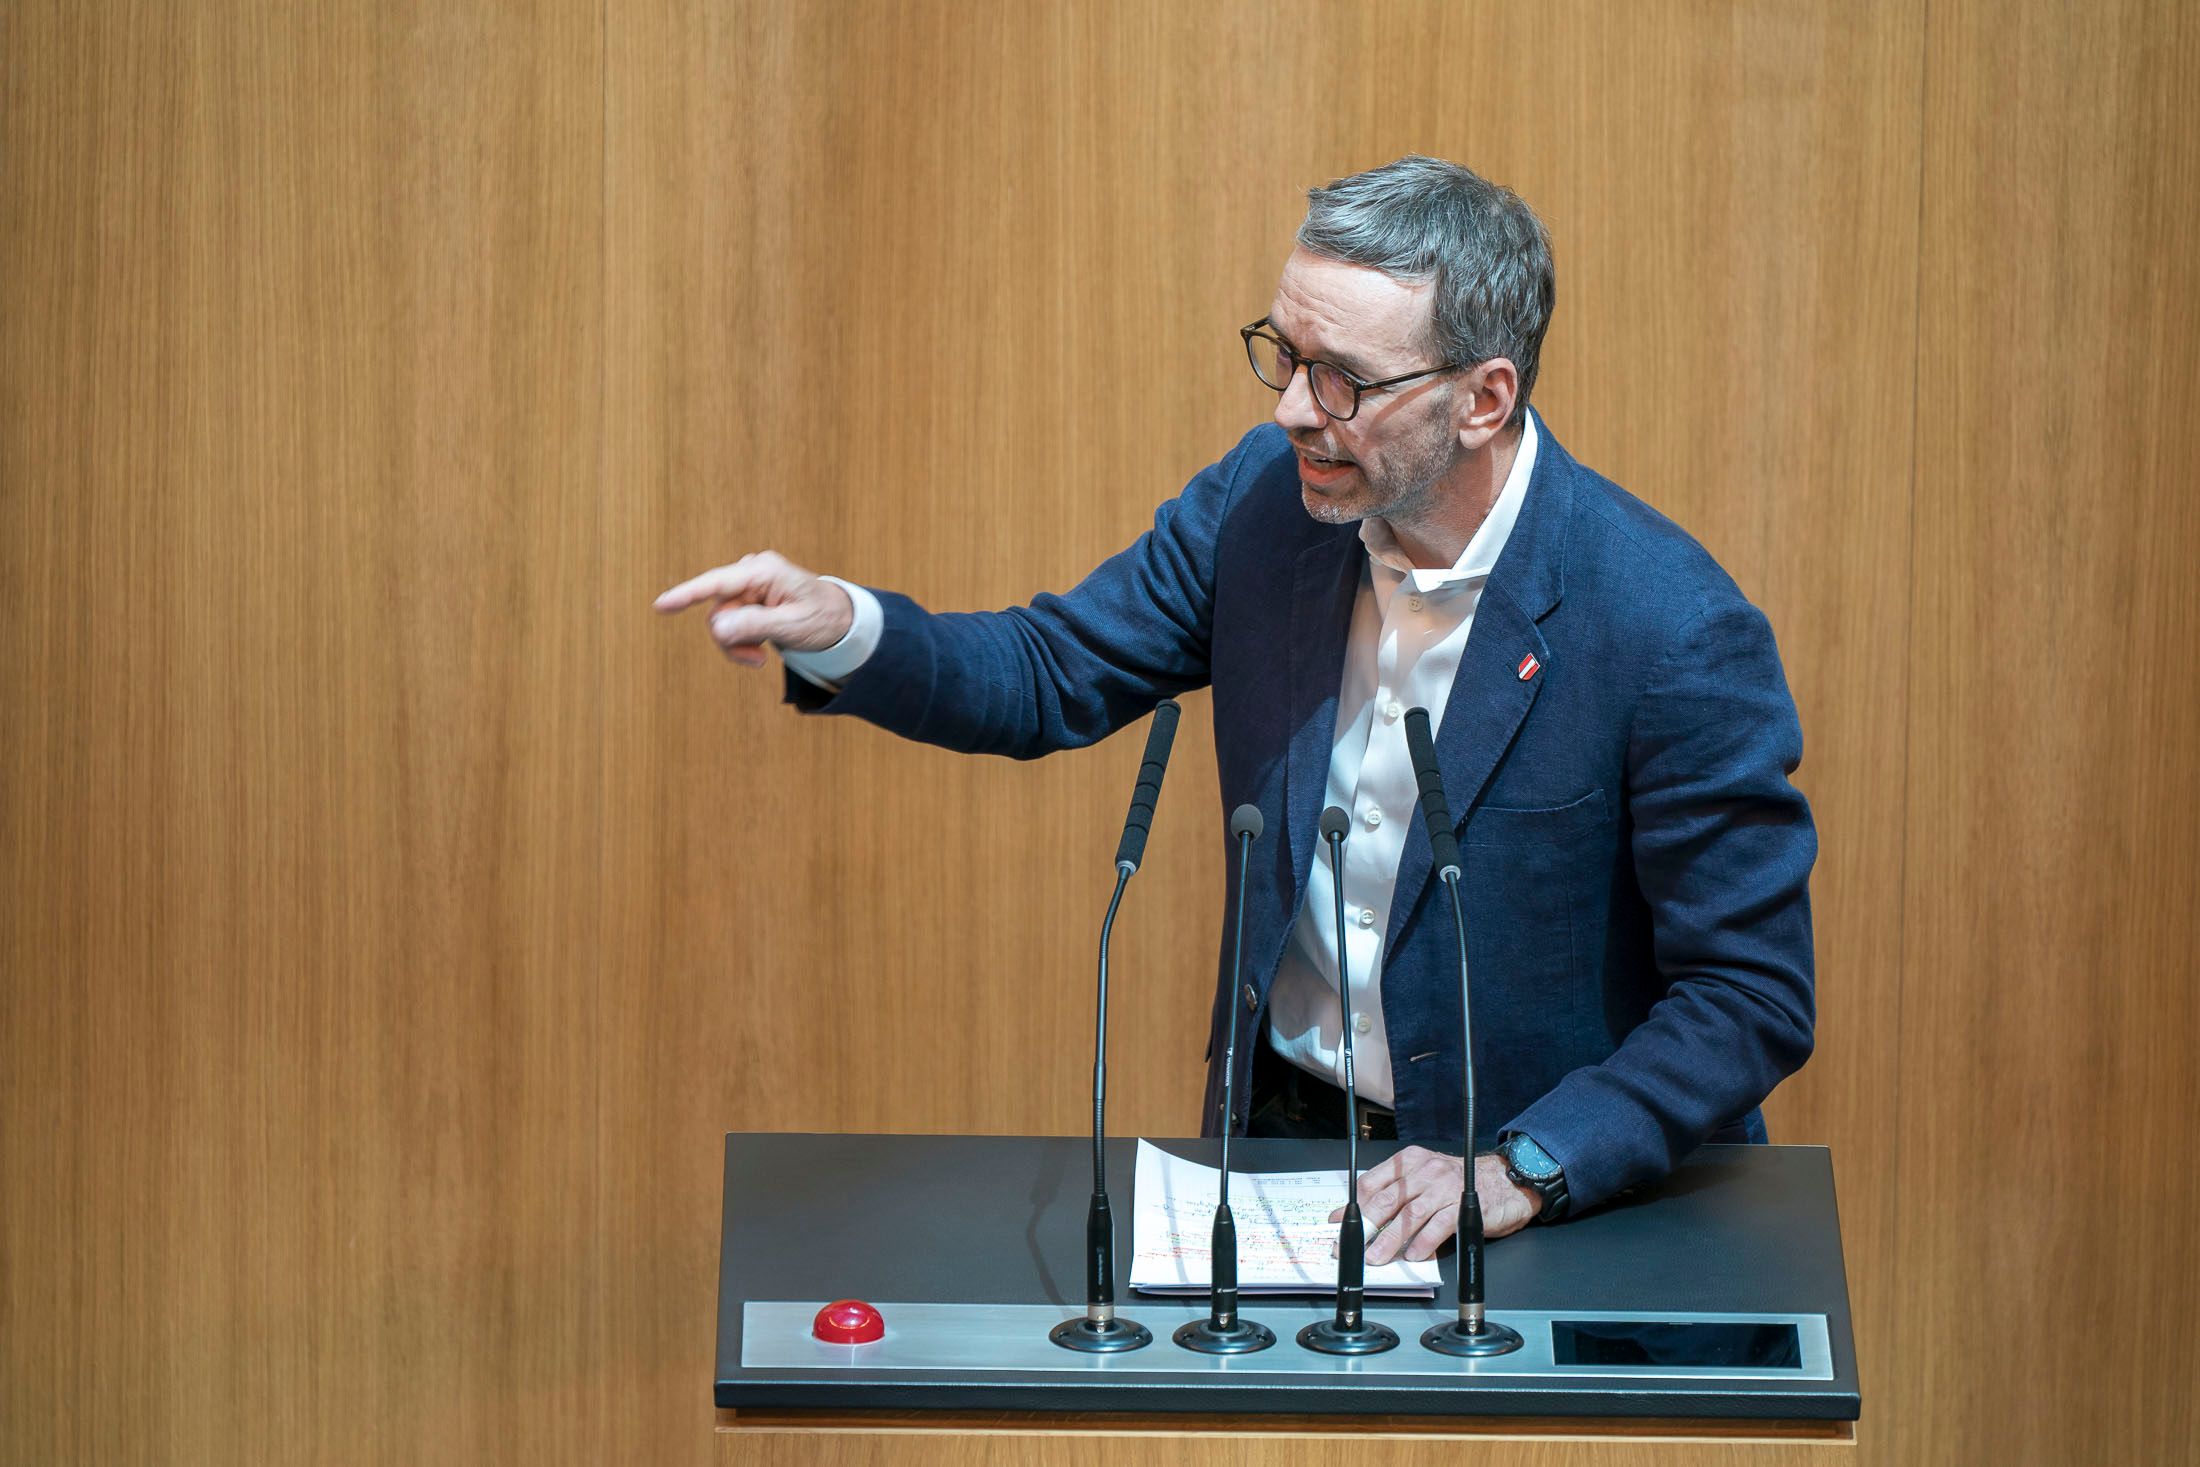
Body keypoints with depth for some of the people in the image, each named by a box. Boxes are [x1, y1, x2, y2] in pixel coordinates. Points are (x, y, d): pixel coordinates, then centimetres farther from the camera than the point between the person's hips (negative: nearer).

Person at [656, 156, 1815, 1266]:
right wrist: (841, 630, -14)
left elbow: (1754, 999, -14)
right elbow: (1052, 675, 5)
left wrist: (1519, 1173, -23)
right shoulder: (1265, 496, -6)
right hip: (1274, 1137, 4)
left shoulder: (1677, 636, -21)